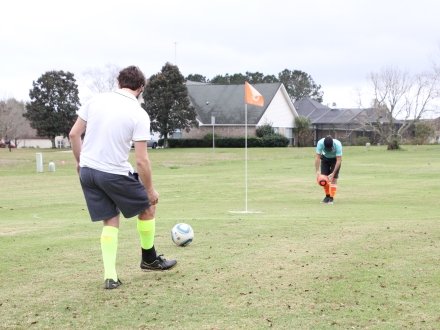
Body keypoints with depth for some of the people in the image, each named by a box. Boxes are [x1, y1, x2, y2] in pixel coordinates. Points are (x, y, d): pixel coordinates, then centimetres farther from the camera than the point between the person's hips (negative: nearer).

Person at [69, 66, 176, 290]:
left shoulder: (96, 100, 2)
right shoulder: (139, 115, -12)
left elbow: (74, 134, 5)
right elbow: (141, 160, -14)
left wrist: (80, 162, 20)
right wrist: (150, 191, -2)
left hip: (87, 170, 5)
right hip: (115, 173, -5)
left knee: (110, 221, 16)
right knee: (148, 208, 19)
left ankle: (110, 276, 9)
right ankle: (149, 259, 34)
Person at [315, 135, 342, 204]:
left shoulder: (338, 144, -36)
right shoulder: (320, 143, -32)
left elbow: (339, 160, -32)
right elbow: (317, 157, -28)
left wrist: (333, 173, -36)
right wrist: (317, 171, -36)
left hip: (335, 159, -2)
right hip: (325, 158, 2)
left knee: (333, 178, -14)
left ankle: (331, 198, -10)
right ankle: (327, 195, 12)